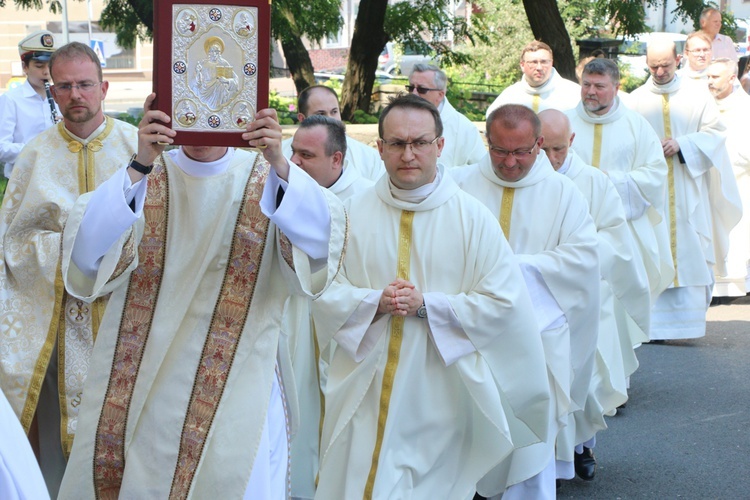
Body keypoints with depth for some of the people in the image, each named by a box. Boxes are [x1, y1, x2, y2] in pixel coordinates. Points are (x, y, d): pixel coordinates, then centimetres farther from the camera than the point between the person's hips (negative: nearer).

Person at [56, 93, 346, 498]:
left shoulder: (263, 178, 1)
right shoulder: (139, 175, 3)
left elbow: (319, 237, -18)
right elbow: (87, 246, -15)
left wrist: (279, 164, -32)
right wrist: (141, 166, -26)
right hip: (141, 381, 1)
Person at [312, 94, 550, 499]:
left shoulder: (472, 218, -3)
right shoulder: (354, 213, 2)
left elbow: (502, 302, -7)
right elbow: (324, 292, 1)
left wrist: (426, 305, -16)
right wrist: (375, 302, -17)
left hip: (440, 399, -1)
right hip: (364, 392, 1)